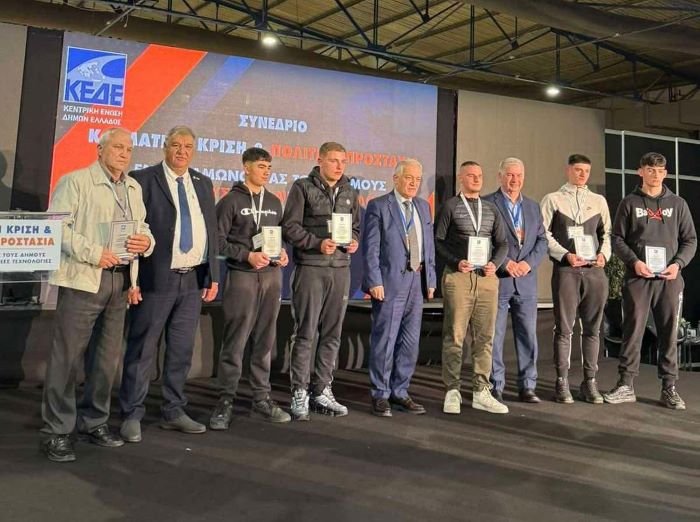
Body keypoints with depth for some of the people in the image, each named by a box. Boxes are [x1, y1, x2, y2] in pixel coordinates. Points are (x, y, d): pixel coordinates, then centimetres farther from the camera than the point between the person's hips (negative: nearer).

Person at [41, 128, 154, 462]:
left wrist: (146, 241, -1)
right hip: (84, 279, -6)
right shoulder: (76, 181, -2)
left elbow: (143, 226, 22)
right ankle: (57, 432, 7)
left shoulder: (134, 188, 17)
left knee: (107, 356, 12)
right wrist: (94, 253, -17)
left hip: (121, 280, 6)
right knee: (67, 356, -2)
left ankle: (93, 422, 25)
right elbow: (57, 226, -9)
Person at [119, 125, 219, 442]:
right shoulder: (143, 180, -4)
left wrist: (213, 275, 10)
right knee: (142, 351, 3)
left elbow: (211, 230, 14)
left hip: (193, 280, 5)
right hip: (155, 278, -5)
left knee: (182, 351, 12)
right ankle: (132, 415, 16)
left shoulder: (203, 183, 13)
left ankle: (173, 412, 25)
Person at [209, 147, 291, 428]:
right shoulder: (231, 201, 0)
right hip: (242, 276, -5)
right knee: (235, 342, -3)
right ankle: (226, 401, 7)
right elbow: (218, 240, -5)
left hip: (272, 276, 5)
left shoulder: (274, 202, 15)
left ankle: (262, 398, 18)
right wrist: (247, 255, -14)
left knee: (264, 341, 8)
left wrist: (282, 252, 2)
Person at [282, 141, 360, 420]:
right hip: (310, 268, -5)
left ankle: (322, 391, 20)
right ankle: (299, 393, 8)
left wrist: (353, 241, -1)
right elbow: (289, 227, -6)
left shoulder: (350, 193, 15)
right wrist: (317, 243, -17)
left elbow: (356, 226, 21)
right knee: (306, 332, -2)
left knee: (332, 334, 9)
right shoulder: (303, 187, -1)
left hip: (341, 269, 5)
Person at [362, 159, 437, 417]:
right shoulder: (378, 206, -4)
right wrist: (374, 281, -14)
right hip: (389, 282, -6)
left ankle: (400, 392, 22)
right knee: (384, 340, -1)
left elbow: (429, 245, 16)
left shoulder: (423, 206, 15)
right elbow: (370, 248, -8)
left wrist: (430, 279, 10)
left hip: (417, 281, 6)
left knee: (410, 342, 9)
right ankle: (380, 395, 12)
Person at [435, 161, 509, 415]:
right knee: (454, 336, -2)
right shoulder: (451, 206, 4)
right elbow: (438, 240, -1)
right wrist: (456, 262, -13)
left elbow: (502, 243, 15)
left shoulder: (491, 209, 16)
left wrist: (495, 264, -3)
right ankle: (453, 391, 6)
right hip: (458, 277, -4)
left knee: (485, 337, 5)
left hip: (487, 277, 4)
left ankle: (481, 392, 13)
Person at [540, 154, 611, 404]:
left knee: (592, 328, 6)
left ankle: (590, 382, 14)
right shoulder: (552, 199, 6)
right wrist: (565, 255, -11)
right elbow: (544, 233, -1)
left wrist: (604, 254, -2)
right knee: (564, 328, -1)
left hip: (595, 270, 3)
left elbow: (607, 232, 17)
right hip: (565, 270, -3)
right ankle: (562, 383, 5)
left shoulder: (599, 201, 16)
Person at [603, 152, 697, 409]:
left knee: (669, 333, 4)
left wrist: (678, 263, -7)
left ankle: (669, 388, 13)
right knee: (632, 331, 0)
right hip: (637, 278, -1)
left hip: (669, 279, 1)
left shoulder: (677, 204, 11)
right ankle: (626, 385, 8)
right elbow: (617, 238, 4)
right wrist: (634, 261, -11)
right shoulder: (630, 203, 7)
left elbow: (690, 240, 10)